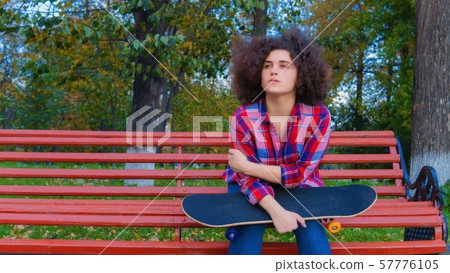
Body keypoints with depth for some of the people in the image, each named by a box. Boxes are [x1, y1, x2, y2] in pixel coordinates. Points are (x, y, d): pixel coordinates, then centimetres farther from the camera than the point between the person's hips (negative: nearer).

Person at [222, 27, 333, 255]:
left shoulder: (318, 116, -19)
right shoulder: (243, 117, -19)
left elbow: (301, 173, -16)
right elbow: (248, 178, -17)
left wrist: (247, 166, -21)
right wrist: (276, 211, -35)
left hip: (298, 188, 1)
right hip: (253, 191, 0)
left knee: (311, 227, -25)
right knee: (247, 229, -26)